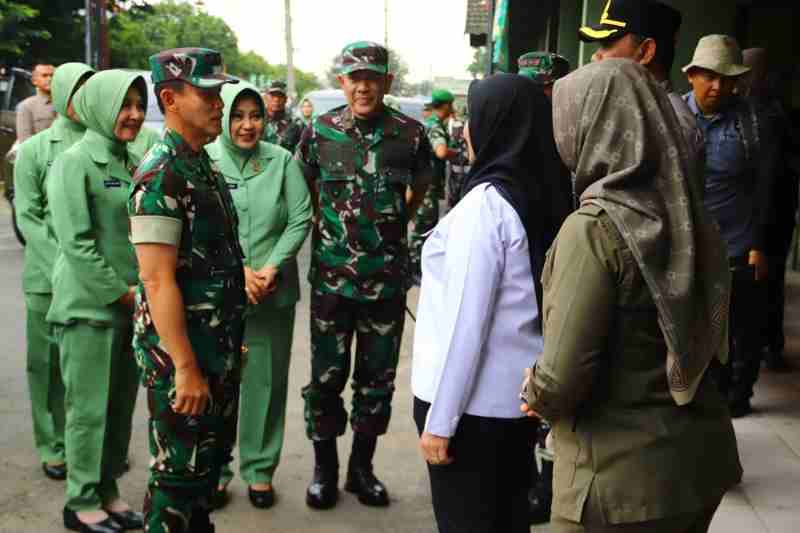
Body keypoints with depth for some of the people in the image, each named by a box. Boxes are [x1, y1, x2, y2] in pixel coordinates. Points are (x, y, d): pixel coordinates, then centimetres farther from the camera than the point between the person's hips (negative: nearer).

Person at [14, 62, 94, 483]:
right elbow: (27, 217, -2)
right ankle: (53, 447, 19)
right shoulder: (35, 149, 1)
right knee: (49, 362, 6)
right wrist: (62, 269, -11)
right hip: (48, 278, -1)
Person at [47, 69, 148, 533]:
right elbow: (76, 242, -16)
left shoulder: (132, 163, 11)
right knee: (90, 407, 1)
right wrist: (121, 292, -13)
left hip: (132, 305, 7)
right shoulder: (75, 162, -10)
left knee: (122, 405, 12)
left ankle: (108, 492, 25)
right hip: (91, 304, -6)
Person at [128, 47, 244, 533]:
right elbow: (158, 281, -23)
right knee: (177, 473, 4)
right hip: (180, 354, -9)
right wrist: (186, 368, -23)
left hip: (219, 351, 9)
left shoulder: (205, 166, 11)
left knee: (212, 458, 20)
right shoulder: (161, 175, -18)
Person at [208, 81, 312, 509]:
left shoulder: (282, 161, 2)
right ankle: (214, 469, 21)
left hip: (274, 293, 2)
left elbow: (300, 219, -1)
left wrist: (272, 267, -12)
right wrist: (236, 270, -15)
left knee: (267, 379, 8)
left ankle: (260, 469, 22)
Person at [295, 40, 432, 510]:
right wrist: (334, 226, 8)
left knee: (378, 379, 10)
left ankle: (362, 467, 27)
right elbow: (304, 189, 11)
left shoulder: (410, 133, -4)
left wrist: (390, 225, 11)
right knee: (327, 376, 6)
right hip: (332, 275, -1)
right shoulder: (319, 131, -4)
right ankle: (324, 467, 24)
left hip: (387, 277, 1)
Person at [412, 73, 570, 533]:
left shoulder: (487, 202, -18)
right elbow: (540, 302, 7)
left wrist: (440, 418, -15)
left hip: (474, 398, -7)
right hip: (520, 391, 7)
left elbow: (465, 318, -20)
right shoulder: (544, 195, 4)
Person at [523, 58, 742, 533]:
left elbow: (563, 376, -23)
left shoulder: (595, 227, -20)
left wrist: (536, 395, -1)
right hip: (702, 455, 7)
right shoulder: (691, 219, 2)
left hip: (621, 475, -7)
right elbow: (708, 340, 10)